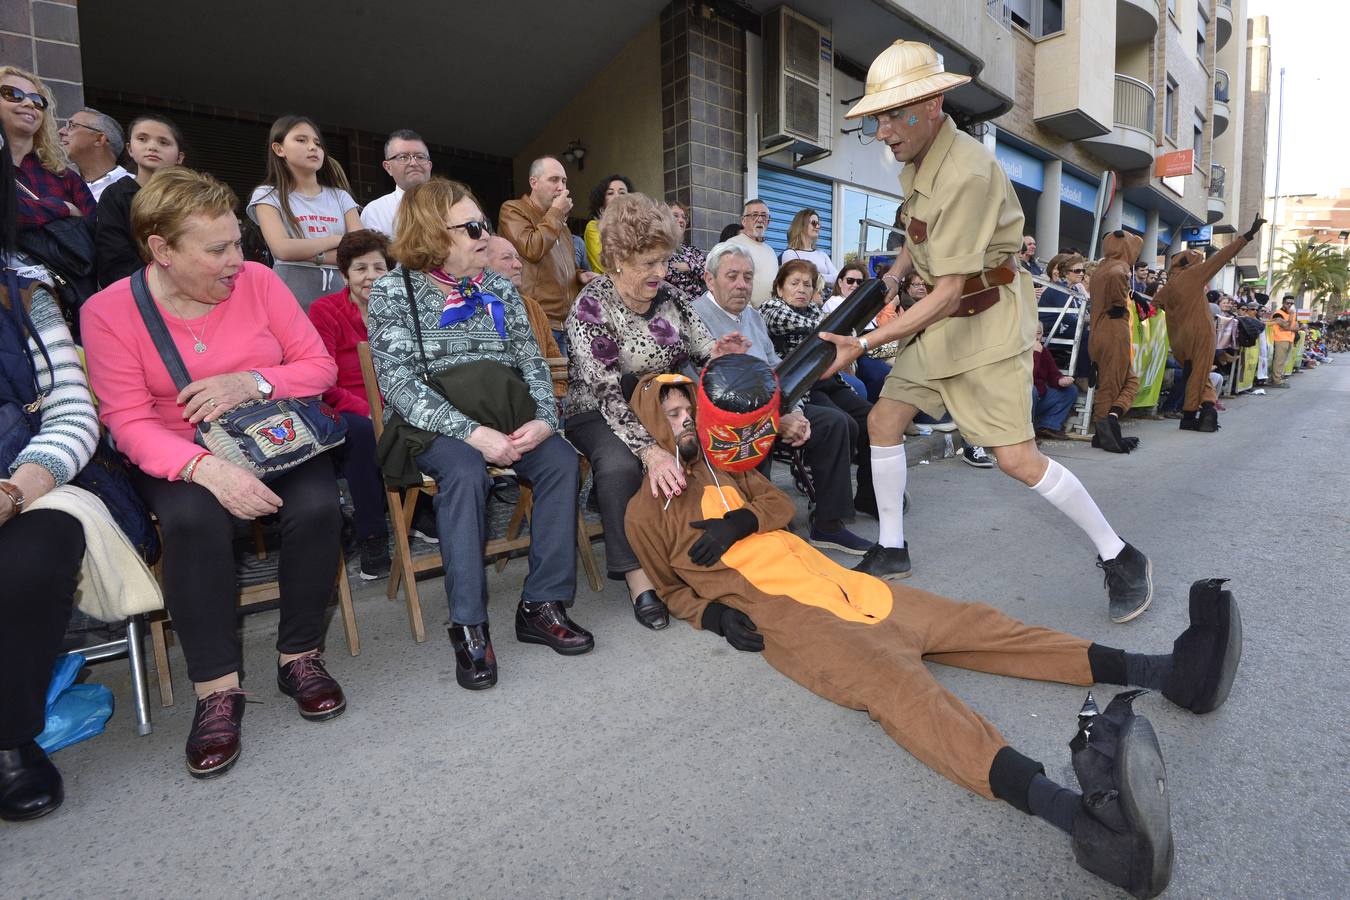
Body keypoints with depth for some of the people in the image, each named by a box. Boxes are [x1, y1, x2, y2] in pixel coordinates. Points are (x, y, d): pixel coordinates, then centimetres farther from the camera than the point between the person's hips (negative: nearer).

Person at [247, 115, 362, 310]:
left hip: (339, 297, 2)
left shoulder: (340, 196, 13)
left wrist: (309, 253, -9)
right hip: (291, 300, -2)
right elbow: (283, 249, -11)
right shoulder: (268, 195, 5)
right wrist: (337, 239, -3)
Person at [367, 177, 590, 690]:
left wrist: (543, 419, -16)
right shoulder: (394, 291, -1)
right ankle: (468, 626, -23)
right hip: (429, 423, -3)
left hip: (504, 417, 4)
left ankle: (542, 605, -15)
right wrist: (470, 432, -26)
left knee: (561, 460, -23)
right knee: (466, 472, -35)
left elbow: (532, 362, 5)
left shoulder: (500, 289, 12)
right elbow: (399, 381, -13)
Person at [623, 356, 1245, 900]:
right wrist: (710, 612, -9)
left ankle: (1167, 670, -4)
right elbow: (665, 586, 11)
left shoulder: (721, 467, 22)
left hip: (826, 577, 8)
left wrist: (744, 519, -5)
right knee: (893, 681, -33)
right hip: (775, 611, -7)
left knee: (966, 625, -3)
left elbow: (781, 506, 17)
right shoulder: (648, 510, 6)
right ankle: (1074, 811, -51)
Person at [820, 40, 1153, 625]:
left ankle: (1121, 559, 12)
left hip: (987, 320, -9)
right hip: (940, 319, 9)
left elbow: (948, 294, -29)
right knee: (883, 421, 4)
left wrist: (862, 344, -32)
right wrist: (892, 275, 3)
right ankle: (891, 551, 17)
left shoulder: (966, 174, -25)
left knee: (1016, 458, -11)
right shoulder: (917, 161, 4)